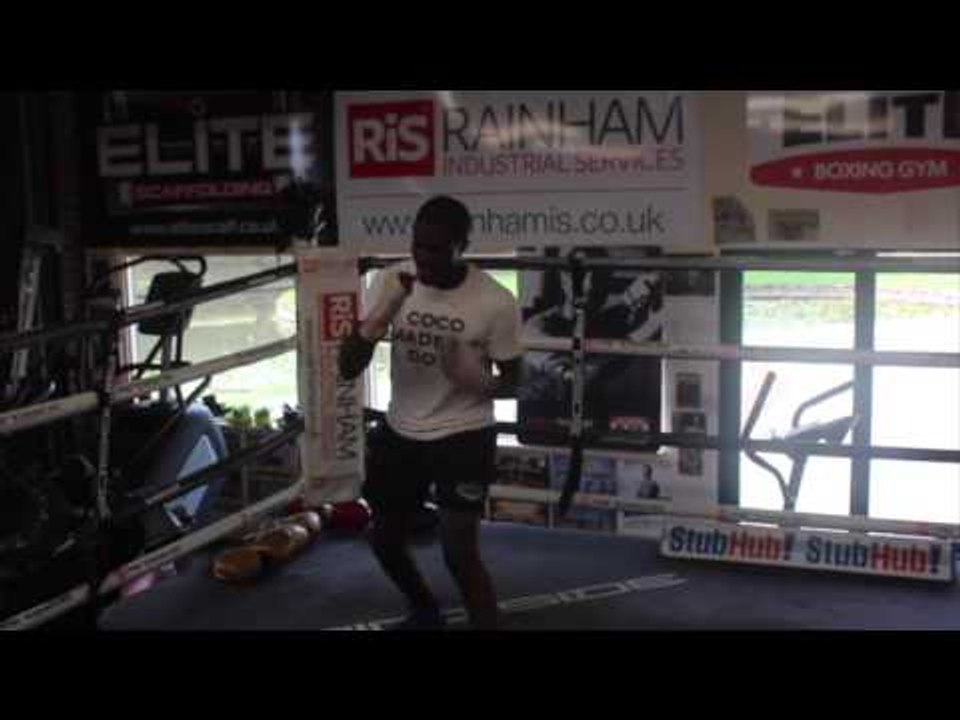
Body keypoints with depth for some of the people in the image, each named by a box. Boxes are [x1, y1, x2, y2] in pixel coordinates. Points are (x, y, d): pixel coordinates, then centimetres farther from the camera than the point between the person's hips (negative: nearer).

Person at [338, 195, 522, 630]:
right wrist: (384, 312, -30)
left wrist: (477, 381, -28)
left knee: (460, 553, -14)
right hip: (399, 433, 5)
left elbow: (511, 382, -5)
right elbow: (348, 369, -13)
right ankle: (425, 613, 47)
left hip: (464, 435, -4)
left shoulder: (496, 302, -18)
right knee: (384, 541, 18)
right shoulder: (392, 281, -11)